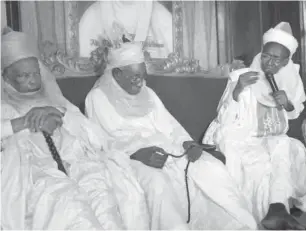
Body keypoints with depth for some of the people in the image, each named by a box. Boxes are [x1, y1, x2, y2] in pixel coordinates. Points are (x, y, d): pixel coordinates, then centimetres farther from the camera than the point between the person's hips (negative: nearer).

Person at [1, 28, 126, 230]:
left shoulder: (53, 99, 29)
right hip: (26, 166, -2)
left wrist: (61, 115, -3)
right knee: (61, 194, -36)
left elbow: (91, 135, 14)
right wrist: (22, 122, -7)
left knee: (97, 186, -32)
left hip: (70, 162, 3)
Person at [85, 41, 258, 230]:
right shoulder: (98, 97, -1)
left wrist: (188, 143, -8)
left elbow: (167, 125, 13)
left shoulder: (147, 94, 18)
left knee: (211, 168, -15)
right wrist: (139, 154, -25)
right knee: (157, 183, -37)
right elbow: (102, 142, -10)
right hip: (129, 157, -5)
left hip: (164, 149, 6)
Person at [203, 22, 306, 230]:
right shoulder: (242, 77, -12)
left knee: (286, 147, -26)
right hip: (241, 140, -4)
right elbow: (224, 120, -16)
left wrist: (287, 104, -11)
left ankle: (277, 209, -20)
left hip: (274, 141, 4)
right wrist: (237, 90, -32)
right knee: (261, 163, -30)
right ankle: (278, 209, -11)